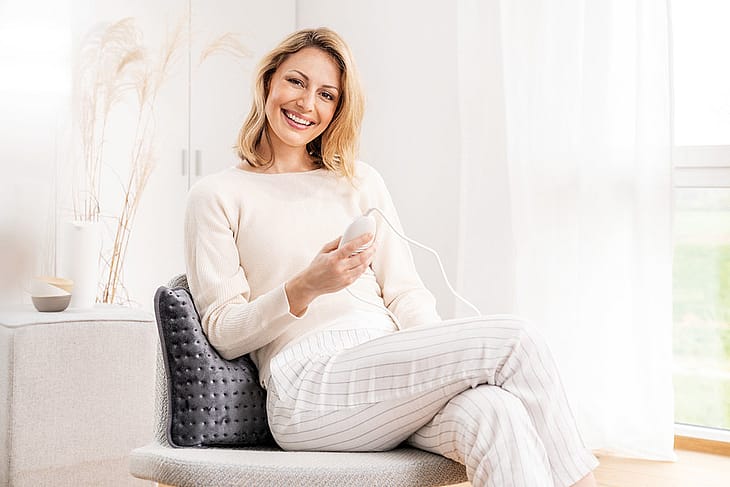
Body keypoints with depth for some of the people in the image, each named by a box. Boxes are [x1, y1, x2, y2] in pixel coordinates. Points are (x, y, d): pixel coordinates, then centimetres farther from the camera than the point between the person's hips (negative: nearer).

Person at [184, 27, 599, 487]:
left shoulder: (360, 181, 21)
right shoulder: (217, 196, 9)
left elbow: (405, 293, 13)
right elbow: (223, 332, 2)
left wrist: (446, 361, -7)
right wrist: (304, 289, -16)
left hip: (391, 372, 4)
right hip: (310, 390, -4)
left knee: (492, 411, -33)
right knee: (514, 339, -23)